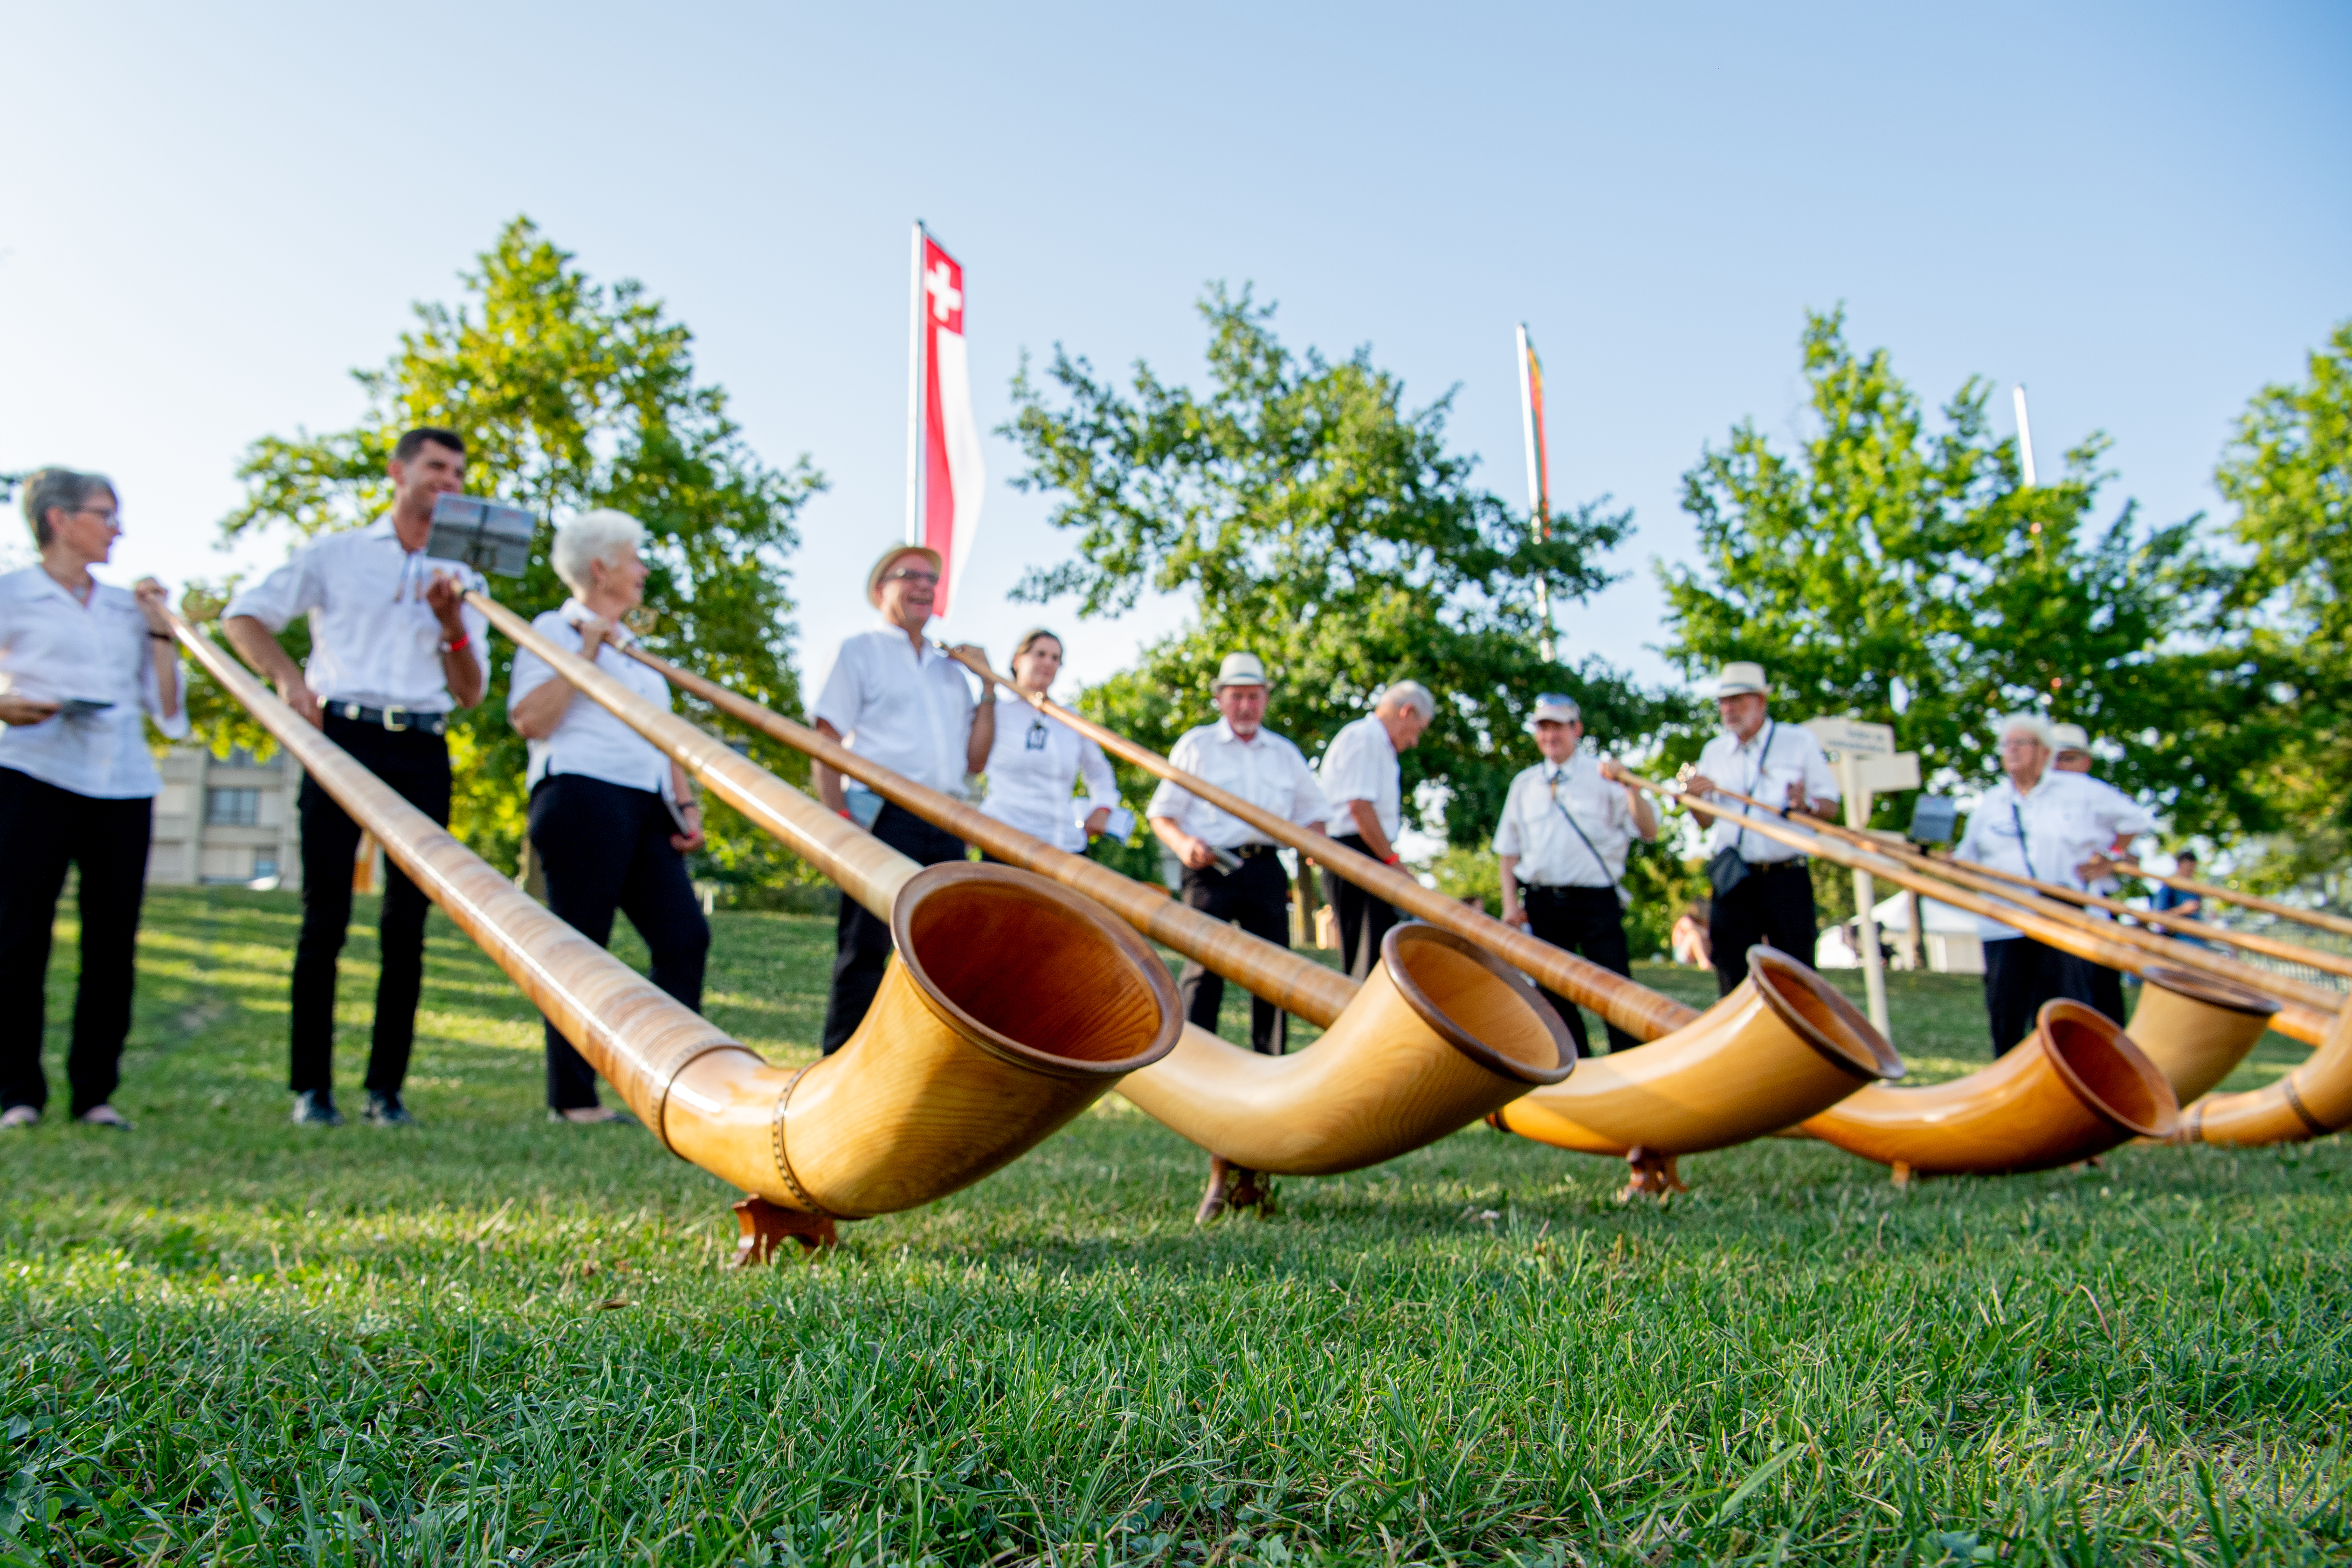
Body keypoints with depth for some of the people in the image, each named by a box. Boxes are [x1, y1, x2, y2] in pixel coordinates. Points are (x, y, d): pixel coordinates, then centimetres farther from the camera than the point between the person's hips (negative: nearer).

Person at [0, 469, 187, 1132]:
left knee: (113, 940, 0)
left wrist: (159, 629, 9)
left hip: (124, 787, 4)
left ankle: (96, 1091, 6)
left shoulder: (125, 608, 20)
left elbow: (169, 713, 15)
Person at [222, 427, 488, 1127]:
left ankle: (387, 1088, 6)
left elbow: (471, 693, 10)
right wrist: (288, 676, -7)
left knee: (407, 924, 0)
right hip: (342, 736, -2)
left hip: (423, 752, 2)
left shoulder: (462, 579, 17)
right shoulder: (335, 555, 13)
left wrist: (452, 624, -6)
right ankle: (311, 1087, 3)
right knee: (325, 917, -4)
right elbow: (243, 615, 10)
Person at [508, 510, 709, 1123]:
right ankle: (571, 1100, 0)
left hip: (645, 805, 8)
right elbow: (530, 720, -10)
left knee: (685, 935, -3)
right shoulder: (554, 630, 4)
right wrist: (588, 650, -9)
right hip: (582, 793, -7)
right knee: (581, 946, -6)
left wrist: (685, 803, 13)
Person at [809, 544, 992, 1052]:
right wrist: (839, 816, -14)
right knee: (865, 949, -7)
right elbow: (826, 740, -1)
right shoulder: (859, 650, 9)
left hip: (946, 823, 5)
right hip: (883, 815, -5)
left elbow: (975, 760, 19)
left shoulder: (950, 668, 24)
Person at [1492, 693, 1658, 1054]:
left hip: (1596, 901, -4)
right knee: (1554, 992, 7)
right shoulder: (1525, 783, 14)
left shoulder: (1602, 774, 4)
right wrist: (1510, 902, 6)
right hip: (1542, 900, 4)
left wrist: (1628, 785, -19)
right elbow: (1509, 848, 16)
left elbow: (1649, 831, -5)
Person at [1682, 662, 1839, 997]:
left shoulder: (1800, 741, 5)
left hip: (1787, 879, -2)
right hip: (1734, 881, 2)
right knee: (1734, 981, 1)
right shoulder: (1714, 752, 14)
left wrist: (1807, 804, -18)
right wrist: (1693, 799, -5)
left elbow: (1831, 804, 4)